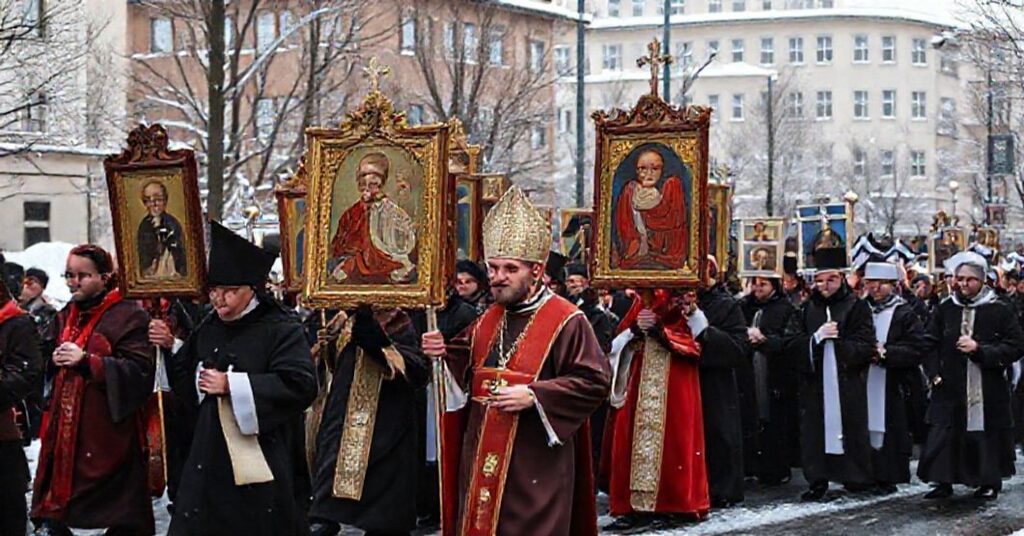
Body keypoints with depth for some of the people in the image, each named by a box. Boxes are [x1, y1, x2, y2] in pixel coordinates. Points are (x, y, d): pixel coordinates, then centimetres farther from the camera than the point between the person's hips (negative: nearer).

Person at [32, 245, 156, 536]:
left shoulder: (127, 316, -6)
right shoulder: (66, 317, 18)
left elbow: (140, 370, -15)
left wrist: (87, 360, -20)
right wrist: (54, 360, 5)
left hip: (107, 429, -7)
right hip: (65, 425, 7)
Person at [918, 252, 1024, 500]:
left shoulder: (999, 310, -2)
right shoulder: (945, 310, 6)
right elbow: (930, 345, 13)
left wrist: (979, 349, -15)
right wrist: (934, 373, 0)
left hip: (988, 389, -2)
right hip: (950, 386, 2)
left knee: (987, 432, 1)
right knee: (945, 433, 0)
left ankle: (990, 481, 16)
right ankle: (943, 481, 9)